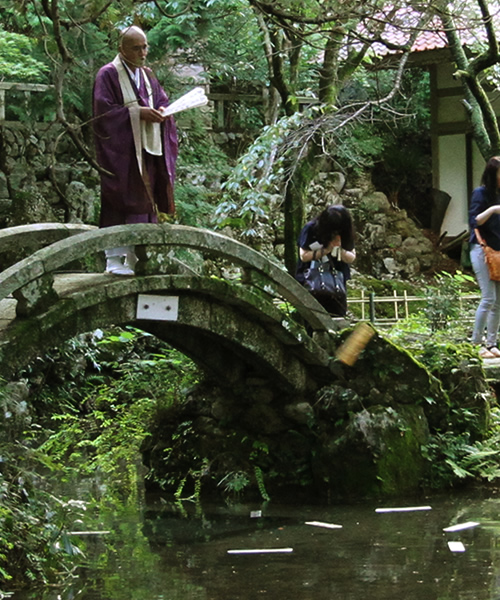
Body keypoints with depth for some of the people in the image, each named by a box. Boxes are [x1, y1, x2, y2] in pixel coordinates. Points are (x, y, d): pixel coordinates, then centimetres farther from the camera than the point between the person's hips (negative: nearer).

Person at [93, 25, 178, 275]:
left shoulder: (147, 75, 17)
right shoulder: (108, 74, -5)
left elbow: (161, 101, 17)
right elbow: (104, 110, -13)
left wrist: (161, 112, -6)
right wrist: (137, 113, -19)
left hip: (147, 151, 7)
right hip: (120, 150, -7)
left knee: (145, 202, 5)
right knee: (118, 202, -10)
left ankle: (136, 258, 10)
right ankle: (114, 259, -9)